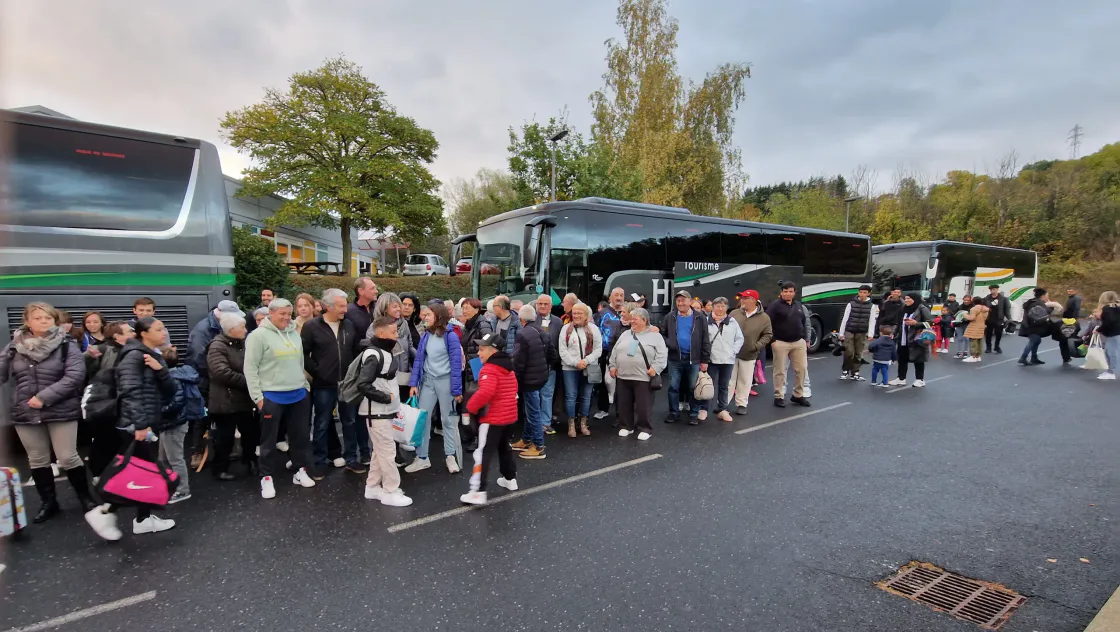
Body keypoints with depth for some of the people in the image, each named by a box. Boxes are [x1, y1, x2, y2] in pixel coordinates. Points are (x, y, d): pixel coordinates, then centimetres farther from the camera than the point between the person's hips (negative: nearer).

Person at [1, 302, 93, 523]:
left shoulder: (67, 344, -7)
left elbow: (75, 375, -16)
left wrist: (44, 397, -20)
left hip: (61, 411, -4)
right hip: (25, 413, 4)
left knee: (67, 458, 0)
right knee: (37, 460, 14)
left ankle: (86, 498, 18)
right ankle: (48, 502, 29)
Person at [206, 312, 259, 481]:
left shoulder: (242, 343, 12)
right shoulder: (217, 346, -15)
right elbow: (222, 373, -26)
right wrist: (248, 382, -21)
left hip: (244, 398, 8)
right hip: (226, 400, -8)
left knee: (251, 432, 16)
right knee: (225, 436, 4)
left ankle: (250, 461, 35)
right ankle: (220, 468, 20)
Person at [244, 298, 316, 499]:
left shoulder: (294, 334, 10)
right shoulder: (259, 335, -9)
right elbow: (250, 369, -11)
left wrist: (305, 385, 15)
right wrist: (257, 396, -13)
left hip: (298, 395, 6)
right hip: (272, 397, -5)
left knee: (301, 435, 13)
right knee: (269, 439, 7)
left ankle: (301, 472, 27)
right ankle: (266, 478, 21)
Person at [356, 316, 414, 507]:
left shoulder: (387, 352, 10)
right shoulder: (373, 354, -19)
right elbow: (363, 384, -25)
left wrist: (395, 405, 10)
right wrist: (386, 398, -19)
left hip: (385, 410, 9)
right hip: (376, 412, -9)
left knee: (380, 450, 17)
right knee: (388, 450, -2)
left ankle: (373, 487, 28)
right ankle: (391, 491, 9)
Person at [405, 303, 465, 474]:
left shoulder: (450, 336, -11)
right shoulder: (425, 336, 5)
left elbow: (456, 364, -11)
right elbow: (418, 360, 6)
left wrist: (457, 390, -12)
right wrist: (413, 383, -2)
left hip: (445, 381, -5)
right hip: (427, 381, 5)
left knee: (448, 419, 8)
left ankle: (450, 456, 22)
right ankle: (422, 458, 17)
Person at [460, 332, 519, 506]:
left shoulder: (489, 369, -19)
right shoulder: (508, 368, 11)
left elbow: (485, 392, -32)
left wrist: (471, 406, -18)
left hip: (492, 419, -9)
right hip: (509, 416, 9)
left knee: (483, 453, -5)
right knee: (504, 447, 25)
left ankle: (478, 492, -7)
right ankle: (510, 478, 37)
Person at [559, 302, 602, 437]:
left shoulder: (593, 329, 3)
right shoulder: (566, 329, 2)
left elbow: (598, 349, -2)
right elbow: (563, 350, -3)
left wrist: (586, 361, -16)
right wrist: (575, 363, -14)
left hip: (588, 368, 1)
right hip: (570, 368, -1)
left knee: (586, 396, 9)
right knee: (571, 396, 1)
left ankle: (583, 424, 21)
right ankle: (571, 424, 12)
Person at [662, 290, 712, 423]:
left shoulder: (699, 317, -3)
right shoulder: (670, 317, 2)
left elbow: (705, 340, -2)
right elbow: (663, 334, 12)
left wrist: (705, 360, -4)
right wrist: (667, 343, -9)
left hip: (694, 359, -1)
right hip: (675, 358, 2)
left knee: (693, 388, 9)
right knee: (673, 387, 8)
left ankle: (694, 414, 20)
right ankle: (674, 413, 20)